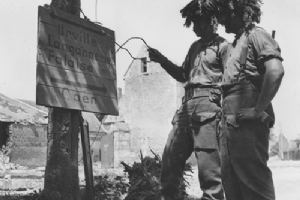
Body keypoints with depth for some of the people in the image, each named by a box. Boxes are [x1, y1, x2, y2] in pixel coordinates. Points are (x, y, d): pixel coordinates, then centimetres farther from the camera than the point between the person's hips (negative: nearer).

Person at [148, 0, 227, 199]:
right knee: (170, 157, 7)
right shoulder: (195, 47, 23)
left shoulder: (222, 46, 1)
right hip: (187, 106, 8)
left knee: (208, 164, -10)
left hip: (207, 105, -8)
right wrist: (162, 60, 18)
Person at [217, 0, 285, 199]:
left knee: (254, 179, -8)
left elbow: (275, 71, -20)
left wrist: (259, 110, -20)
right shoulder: (233, 45, 24)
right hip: (230, 121, 9)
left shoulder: (256, 35, -3)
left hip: (247, 121, -9)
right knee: (231, 181, 11)